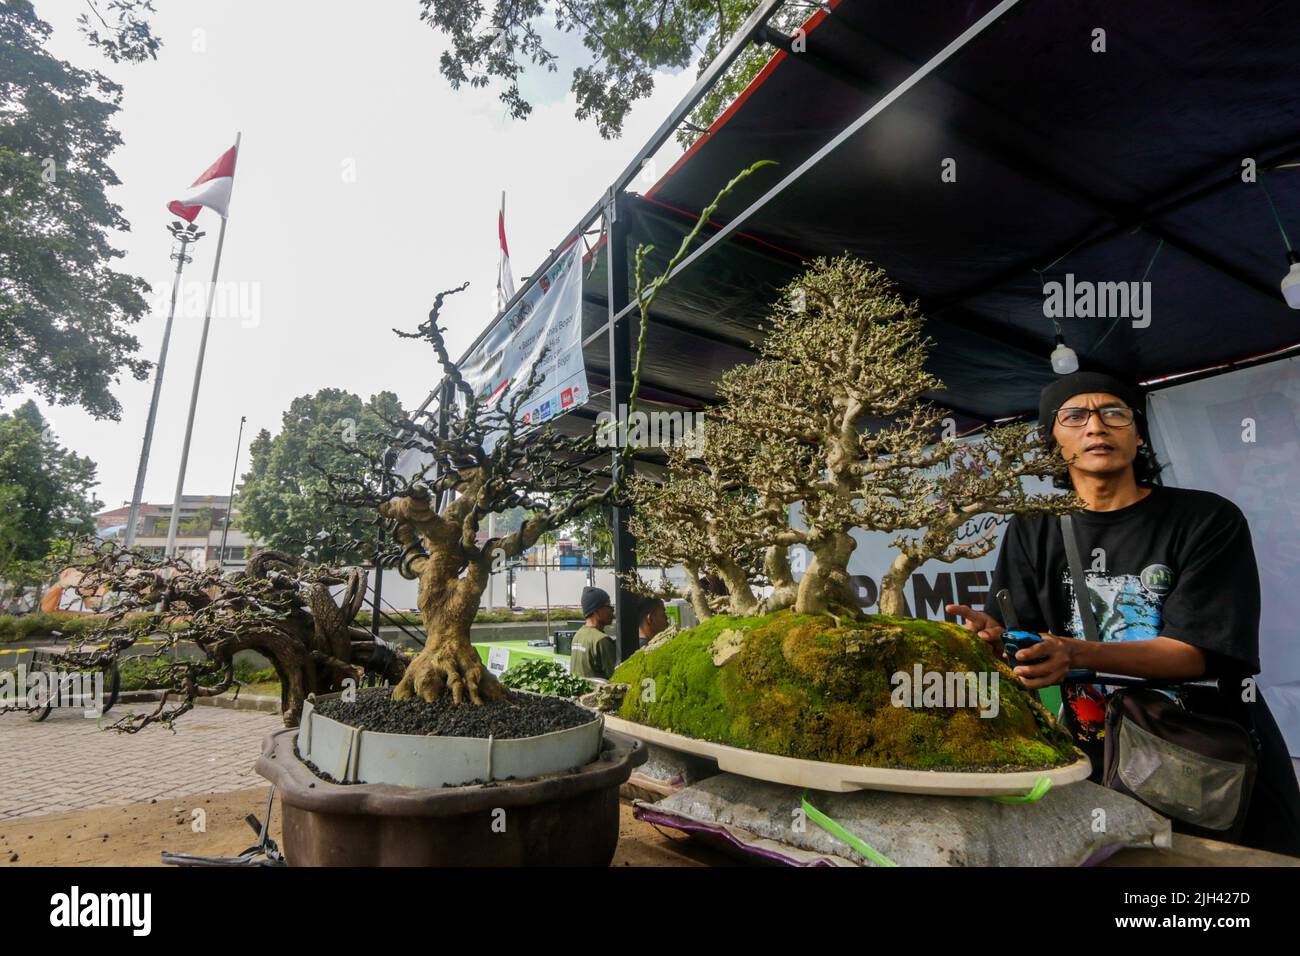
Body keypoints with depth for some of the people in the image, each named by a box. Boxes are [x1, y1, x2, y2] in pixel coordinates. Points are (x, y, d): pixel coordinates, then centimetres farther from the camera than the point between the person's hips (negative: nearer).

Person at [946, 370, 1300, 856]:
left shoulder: (1209, 519, -9)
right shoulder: (1034, 530, 0)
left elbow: (1197, 651, -18)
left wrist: (1077, 654, -35)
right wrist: (994, 638, -31)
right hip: (1099, 764, 2)